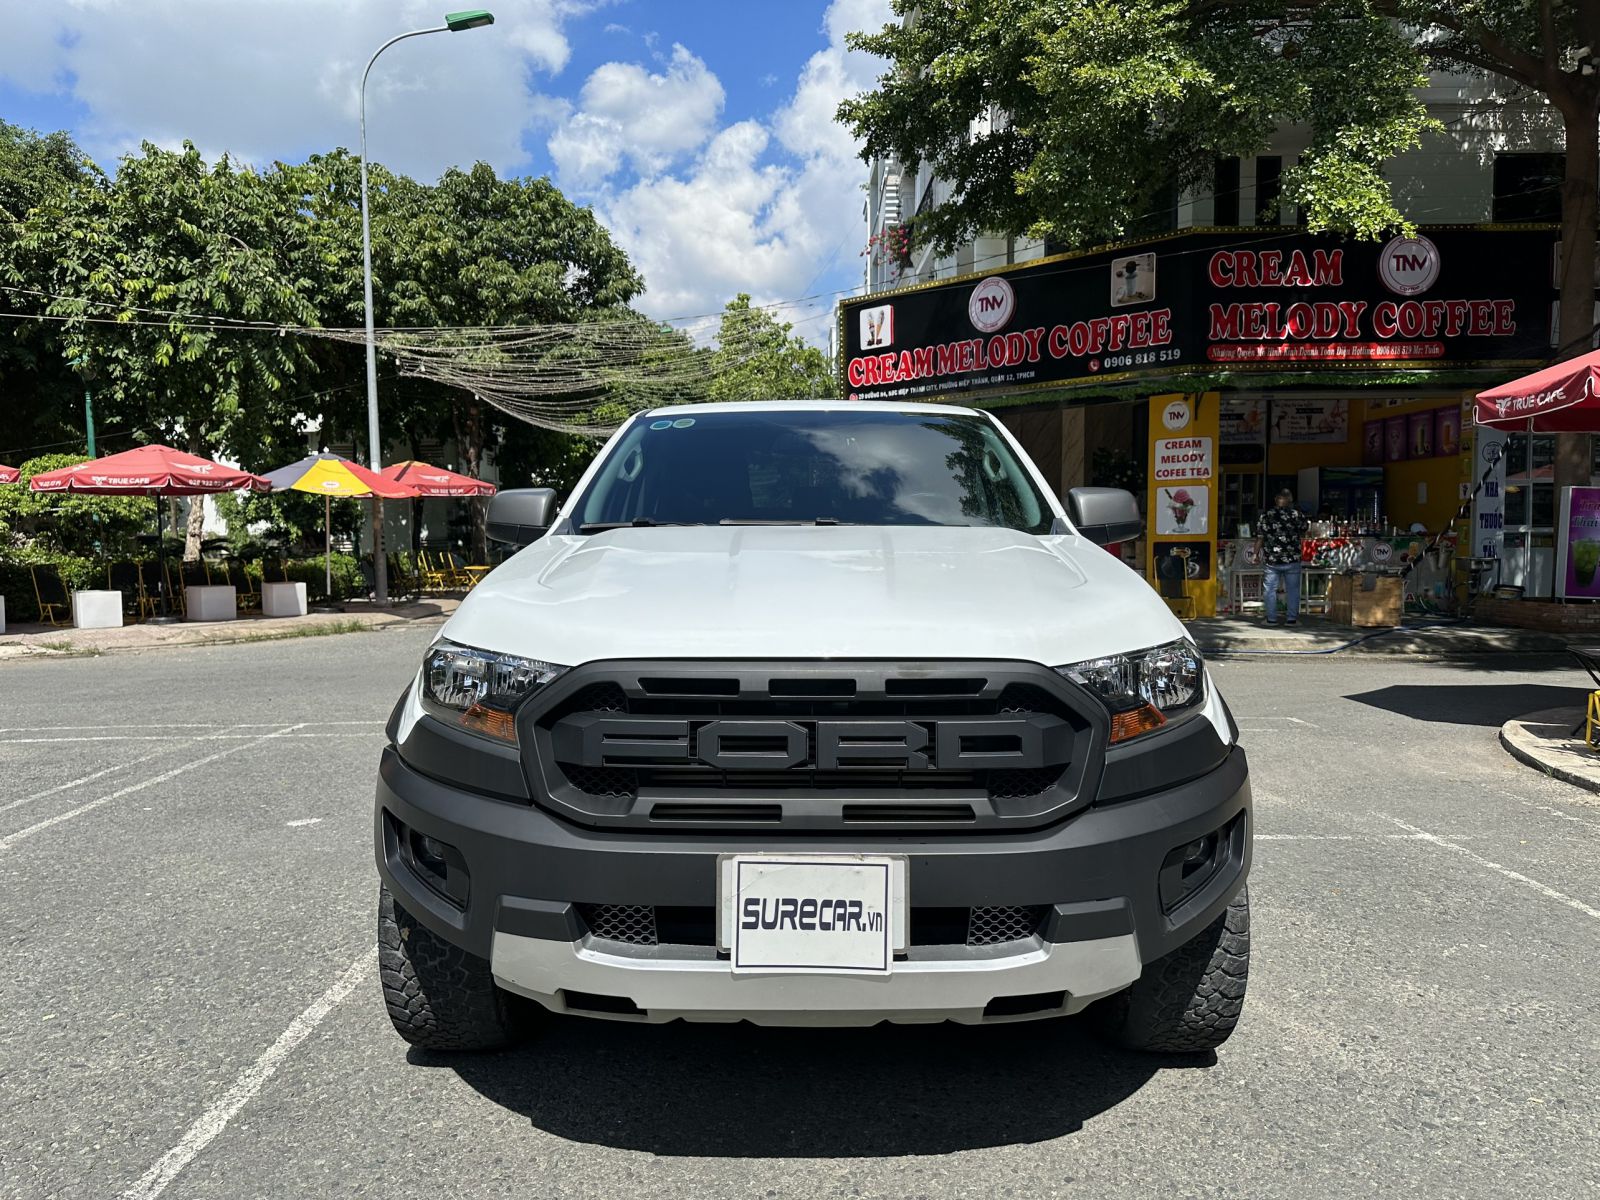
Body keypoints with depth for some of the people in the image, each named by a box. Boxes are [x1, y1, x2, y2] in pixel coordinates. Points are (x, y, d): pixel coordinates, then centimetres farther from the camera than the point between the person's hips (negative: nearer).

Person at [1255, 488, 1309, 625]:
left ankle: (1271, 619, 10)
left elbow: (1259, 538, 1)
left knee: (1270, 590, 9)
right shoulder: (1298, 515, -3)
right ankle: (1292, 618, 12)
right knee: (1292, 590, 9)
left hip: (1271, 559, 0)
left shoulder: (1265, 516, -2)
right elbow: (1303, 536, 9)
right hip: (1292, 560, 0)